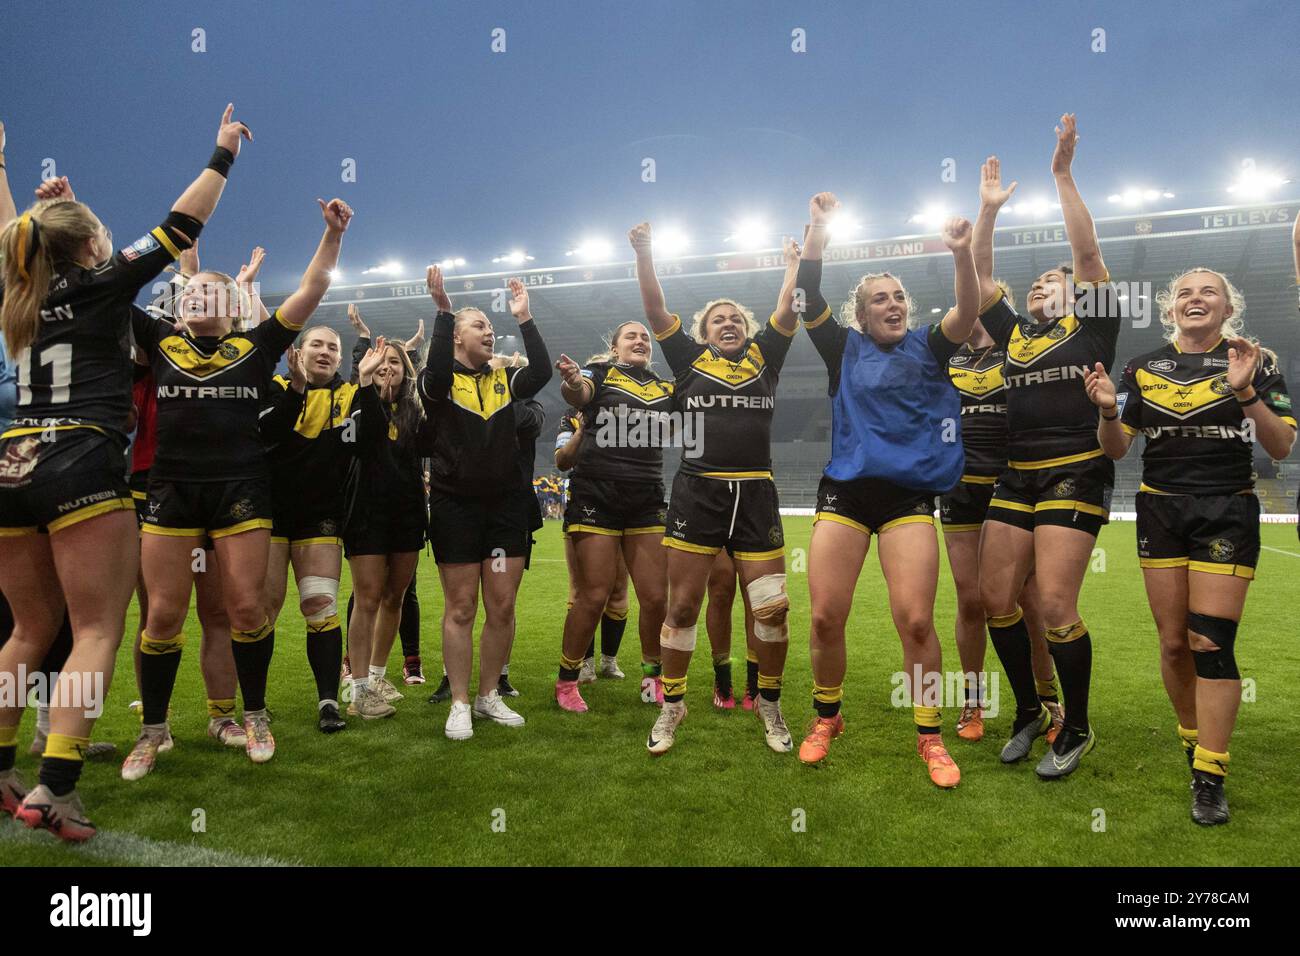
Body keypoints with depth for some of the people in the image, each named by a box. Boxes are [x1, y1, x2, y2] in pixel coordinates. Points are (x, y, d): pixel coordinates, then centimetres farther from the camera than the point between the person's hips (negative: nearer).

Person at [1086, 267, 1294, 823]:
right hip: (1160, 510, 3)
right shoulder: (1144, 368, 7)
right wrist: (1107, 409, -15)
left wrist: (1247, 392, -21)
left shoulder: (1255, 361, 0)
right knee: (1173, 642, 6)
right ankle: (1192, 738, 28)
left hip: (1227, 512, -2)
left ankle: (1209, 777, 1)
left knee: (1210, 642, -8)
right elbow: (1116, 449, 6)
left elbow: (1281, 448, -7)